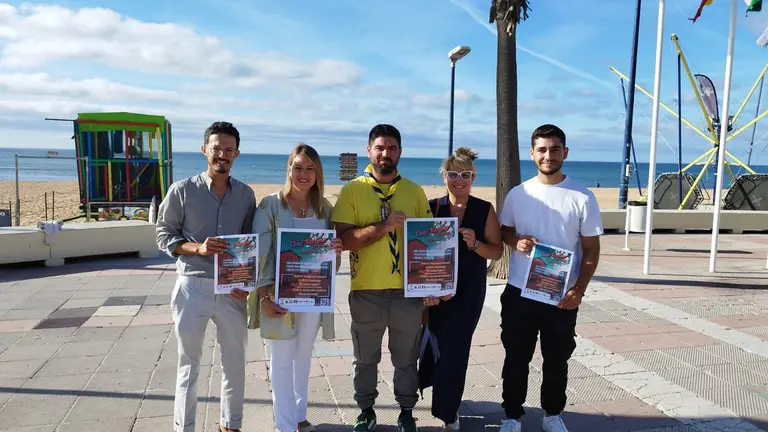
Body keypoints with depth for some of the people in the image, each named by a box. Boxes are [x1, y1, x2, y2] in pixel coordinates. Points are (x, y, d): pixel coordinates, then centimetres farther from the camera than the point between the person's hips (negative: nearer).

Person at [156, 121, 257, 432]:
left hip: (232, 289, 3)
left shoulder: (246, 194, 4)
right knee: (189, 365, 10)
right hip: (193, 287, -2)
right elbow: (164, 236, -2)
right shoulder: (182, 190, -4)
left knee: (234, 363, 13)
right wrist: (198, 248, -19)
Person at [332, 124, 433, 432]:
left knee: (406, 359, 15)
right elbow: (344, 239, -12)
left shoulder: (415, 191, 3)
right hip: (366, 291, -1)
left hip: (407, 290, 1)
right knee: (366, 359, 15)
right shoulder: (352, 190, -4)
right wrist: (384, 226, -22)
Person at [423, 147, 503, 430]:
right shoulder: (432, 207, 0)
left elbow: (497, 252, -1)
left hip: (469, 291, -1)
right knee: (436, 346, 6)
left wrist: (475, 244, -20)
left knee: (455, 349, -1)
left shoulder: (485, 210, -2)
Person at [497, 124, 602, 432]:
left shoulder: (582, 197, -5)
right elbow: (504, 231, 12)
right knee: (516, 359, 11)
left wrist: (579, 290, -12)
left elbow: (591, 249, -2)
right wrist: (516, 242, -12)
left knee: (557, 360, 15)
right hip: (519, 292, 1)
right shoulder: (518, 194, 0)